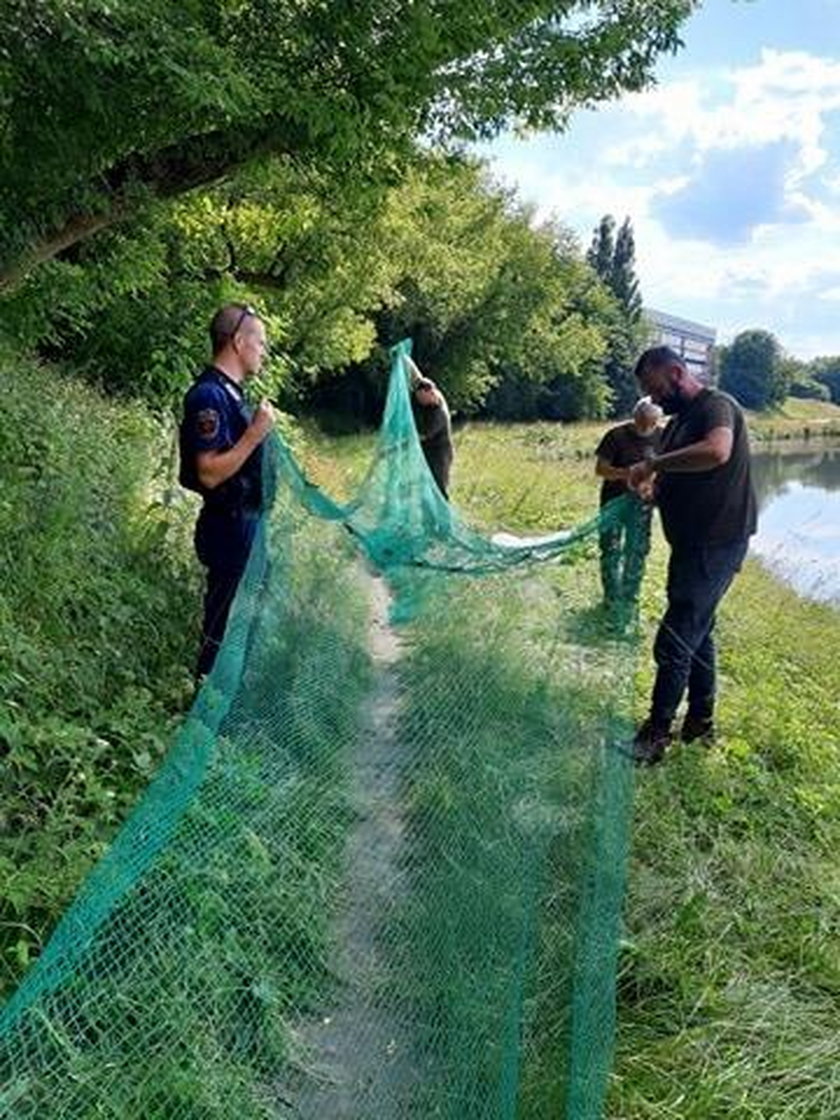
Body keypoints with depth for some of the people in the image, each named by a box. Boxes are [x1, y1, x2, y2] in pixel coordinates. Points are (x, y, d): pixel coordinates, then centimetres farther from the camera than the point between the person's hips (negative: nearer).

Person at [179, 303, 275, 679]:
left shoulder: (229, 391, 11)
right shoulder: (209, 396, -20)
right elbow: (209, 473, -25)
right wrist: (255, 434, -26)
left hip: (243, 527, 10)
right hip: (229, 531, -10)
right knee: (222, 630, 1)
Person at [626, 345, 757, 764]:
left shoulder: (716, 405, -14)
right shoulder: (678, 422, 15)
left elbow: (717, 451, -35)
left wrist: (655, 464, -28)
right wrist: (649, 488, 2)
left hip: (717, 542, -10)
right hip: (693, 541, 10)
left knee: (675, 640, -8)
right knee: (697, 632, 17)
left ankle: (657, 734, 2)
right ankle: (701, 722, 29)